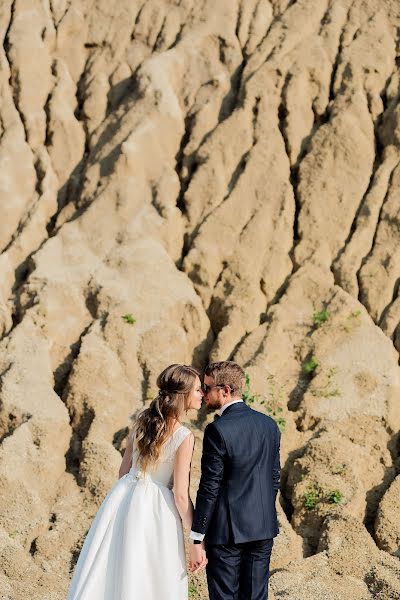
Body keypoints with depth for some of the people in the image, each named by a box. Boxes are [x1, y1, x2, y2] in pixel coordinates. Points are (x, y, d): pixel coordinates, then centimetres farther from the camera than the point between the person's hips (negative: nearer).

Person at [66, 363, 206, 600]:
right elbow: (180, 495, -15)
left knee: (102, 578, 10)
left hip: (122, 499, 6)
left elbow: (124, 471, 12)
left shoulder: (143, 422, 3)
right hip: (154, 509, -6)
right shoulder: (184, 437, -15)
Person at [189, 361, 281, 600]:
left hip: (226, 531, -6)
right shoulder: (269, 425, 5)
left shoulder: (218, 430, -16)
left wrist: (196, 539, -10)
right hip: (263, 528, 6)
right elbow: (274, 479, 12)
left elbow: (209, 488, -15)